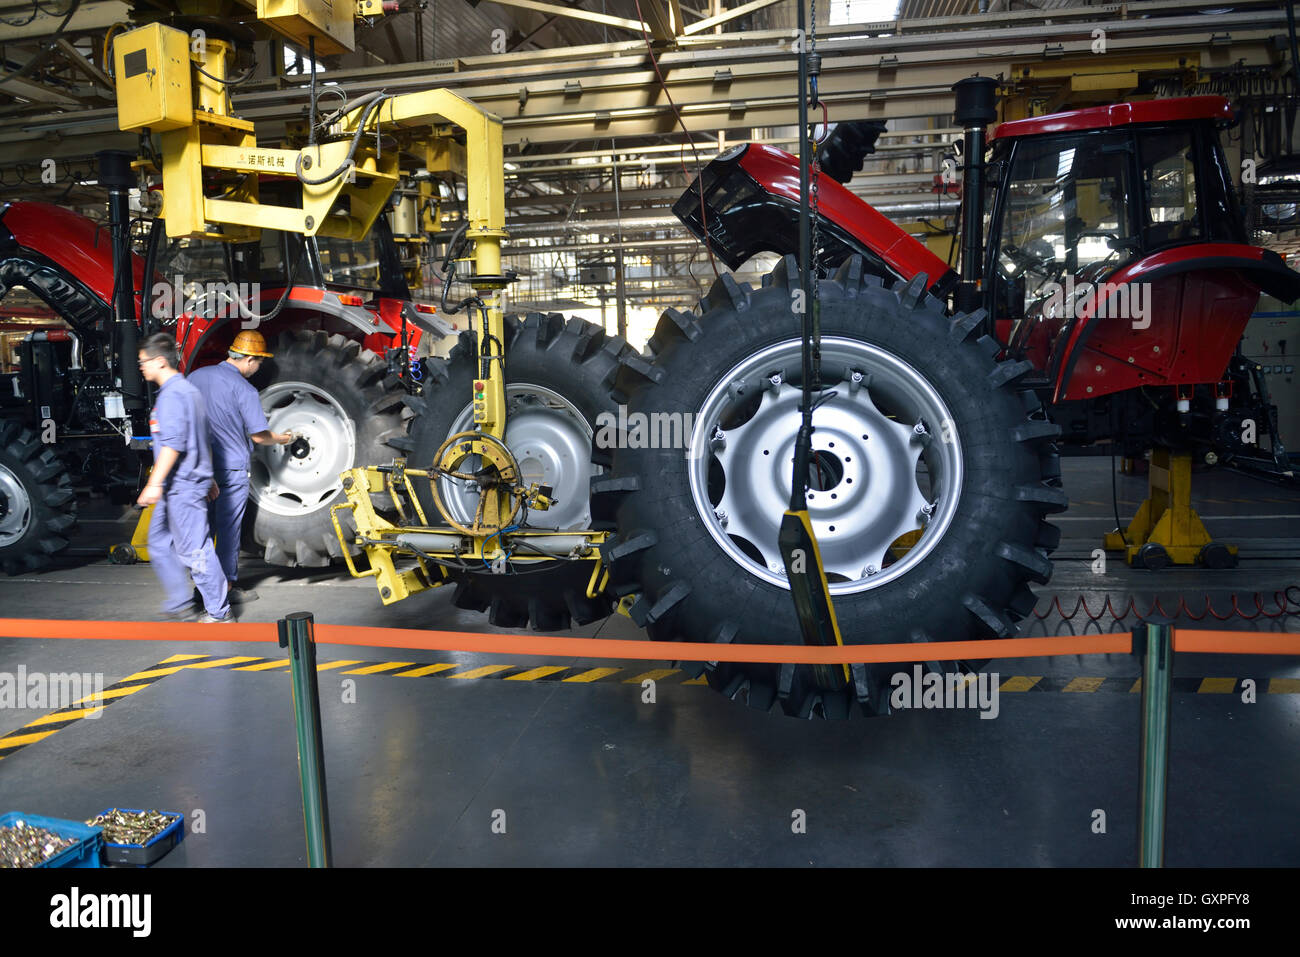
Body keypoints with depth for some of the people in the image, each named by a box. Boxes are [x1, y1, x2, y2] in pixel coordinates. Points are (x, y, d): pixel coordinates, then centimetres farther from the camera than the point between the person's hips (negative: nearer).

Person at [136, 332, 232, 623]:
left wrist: (154, 484, -26)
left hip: (182, 486, -11)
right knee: (160, 545, 17)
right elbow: (203, 441, 22)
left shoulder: (172, 395, -15)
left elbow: (173, 444, -24)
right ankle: (179, 605, 22)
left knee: (195, 550, -5)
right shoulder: (188, 390, 17)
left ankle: (219, 613, 2)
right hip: (179, 487, 11)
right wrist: (209, 478, 26)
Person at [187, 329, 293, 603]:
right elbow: (259, 435, -12)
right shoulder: (243, 389, -14)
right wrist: (281, 439, 7)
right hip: (231, 466, -6)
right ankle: (228, 585, 9)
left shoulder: (195, 377, 6)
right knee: (228, 527, 2)